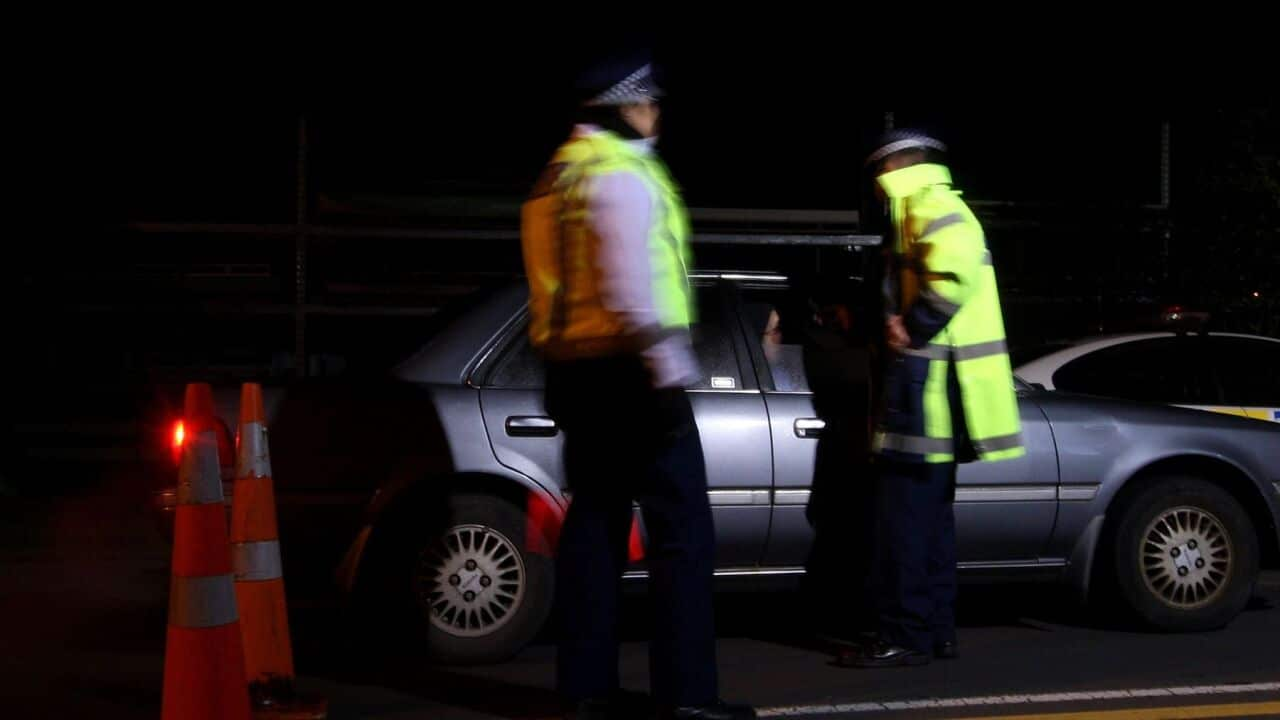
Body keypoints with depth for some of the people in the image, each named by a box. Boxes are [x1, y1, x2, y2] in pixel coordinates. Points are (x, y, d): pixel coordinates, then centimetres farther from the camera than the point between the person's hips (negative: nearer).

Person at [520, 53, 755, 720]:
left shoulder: (560, 175, 19)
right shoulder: (620, 171, -10)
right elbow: (630, 277, -22)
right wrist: (668, 367, -25)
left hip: (574, 367, 10)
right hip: (624, 367, -10)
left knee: (595, 519, 10)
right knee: (682, 525, -8)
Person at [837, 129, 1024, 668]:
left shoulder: (929, 204, -10)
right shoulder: (933, 211, 23)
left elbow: (957, 265, -28)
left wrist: (915, 329, -21)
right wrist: (899, 323, 12)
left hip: (927, 379, -11)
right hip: (933, 384, 11)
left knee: (905, 512, -11)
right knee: (929, 512, 13)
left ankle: (905, 637, -11)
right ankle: (937, 629, 17)